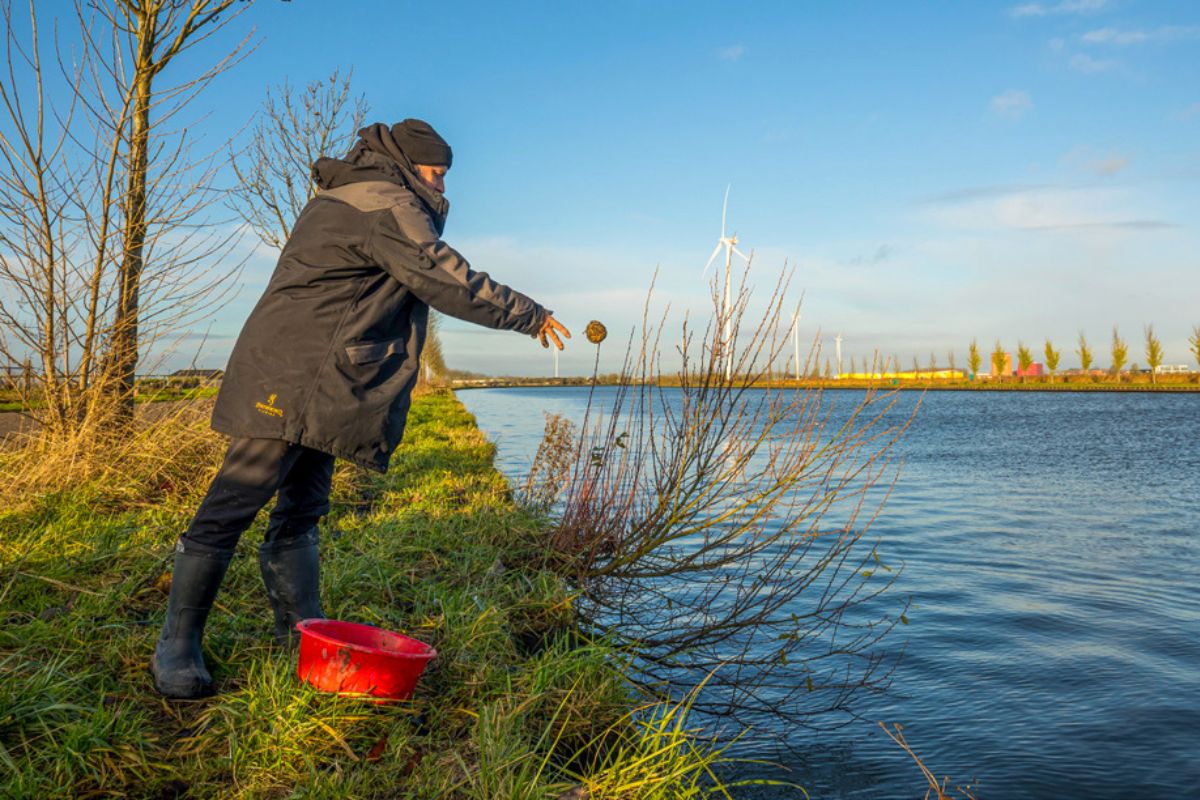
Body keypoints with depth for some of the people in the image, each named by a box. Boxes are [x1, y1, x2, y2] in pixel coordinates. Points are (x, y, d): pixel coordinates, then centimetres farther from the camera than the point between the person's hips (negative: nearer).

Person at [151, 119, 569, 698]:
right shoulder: (388, 205, -9)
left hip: (318, 387, 11)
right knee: (234, 504, -8)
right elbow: (448, 282, -12)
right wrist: (531, 316, -2)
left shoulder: (340, 198, 23)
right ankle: (177, 644, -2)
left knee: (302, 509, 12)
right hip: (290, 381, -11)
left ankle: (302, 631, 20)